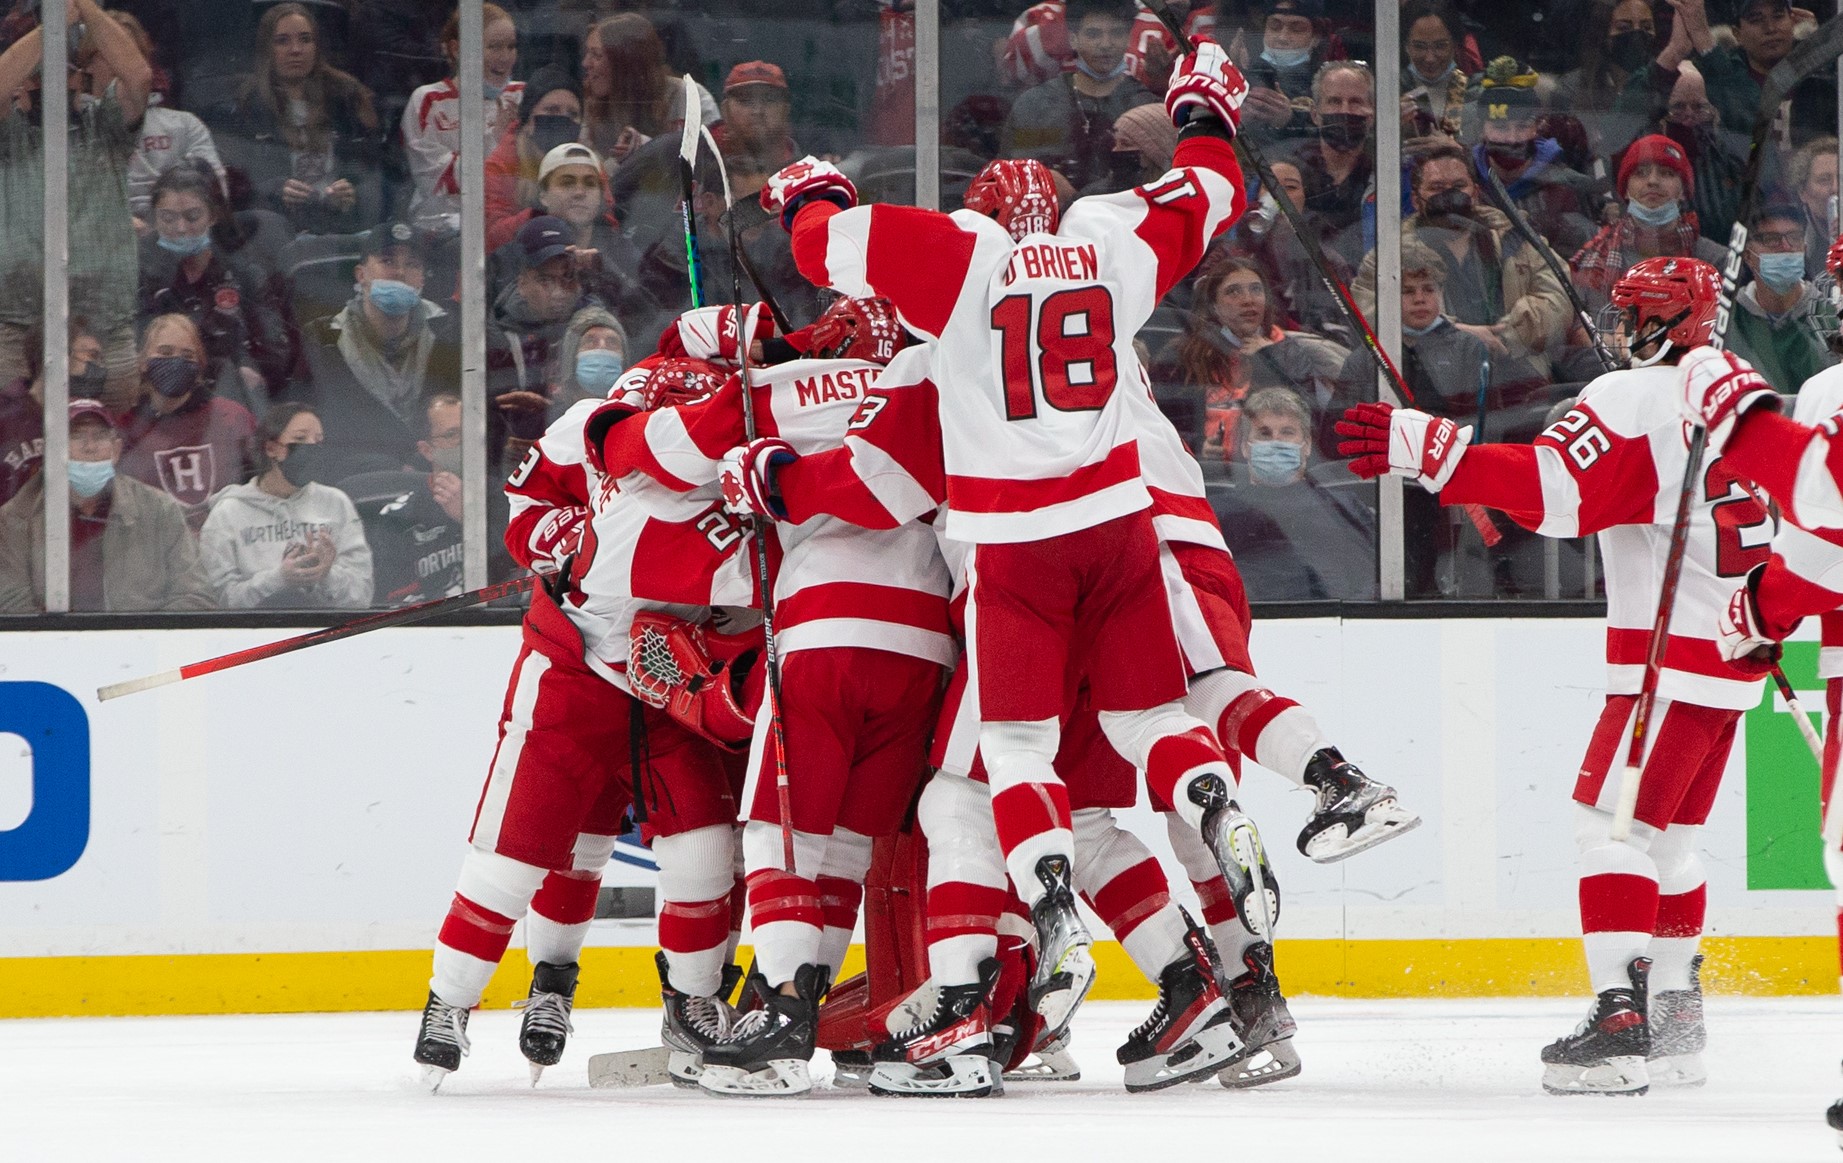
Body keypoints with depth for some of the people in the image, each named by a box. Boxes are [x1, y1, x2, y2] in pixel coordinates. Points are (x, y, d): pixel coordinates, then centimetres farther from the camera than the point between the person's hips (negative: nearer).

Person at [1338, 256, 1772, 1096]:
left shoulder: (1632, 400, -13)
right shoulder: (1737, 393, 14)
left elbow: (1552, 490, -26)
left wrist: (1427, 450, -28)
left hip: (1671, 661, -9)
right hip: (1732, 647, 9)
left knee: (1611, 821, -11)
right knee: (1665, 831, 19)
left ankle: (1621, 1017, -20)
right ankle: (1673, 1010, 23)